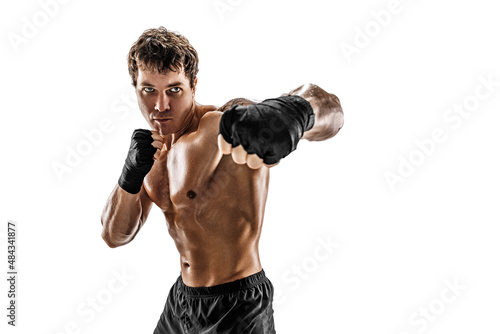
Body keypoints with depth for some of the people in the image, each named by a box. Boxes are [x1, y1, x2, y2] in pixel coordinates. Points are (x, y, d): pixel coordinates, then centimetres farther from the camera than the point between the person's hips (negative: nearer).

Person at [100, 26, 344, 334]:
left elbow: (329, 110, -39)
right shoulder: (158, 149, 1)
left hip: (237, 309, -8)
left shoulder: (223, 126, -24)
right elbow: (114, 235, 2)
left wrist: (295, 109, -63)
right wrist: (131, 176, -17)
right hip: (182, 297, 8)